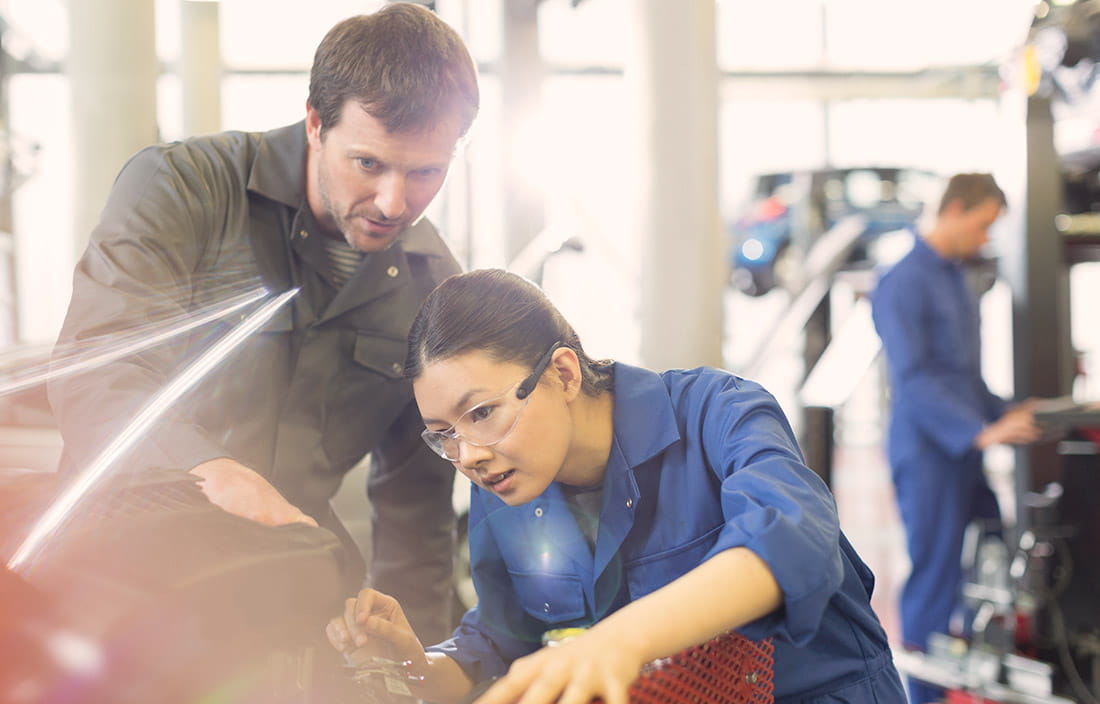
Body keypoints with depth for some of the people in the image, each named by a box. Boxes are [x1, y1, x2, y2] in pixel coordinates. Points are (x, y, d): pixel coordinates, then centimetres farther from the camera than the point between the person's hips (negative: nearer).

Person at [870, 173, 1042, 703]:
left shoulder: (956, 279, 16)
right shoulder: (904, 283, -12)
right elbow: (913, 380, -20)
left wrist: (1004, 414, 9)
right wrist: (982, 432, -25)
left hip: (964, 456, 8)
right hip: (928, 455, -8)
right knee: (935, 584, -2)